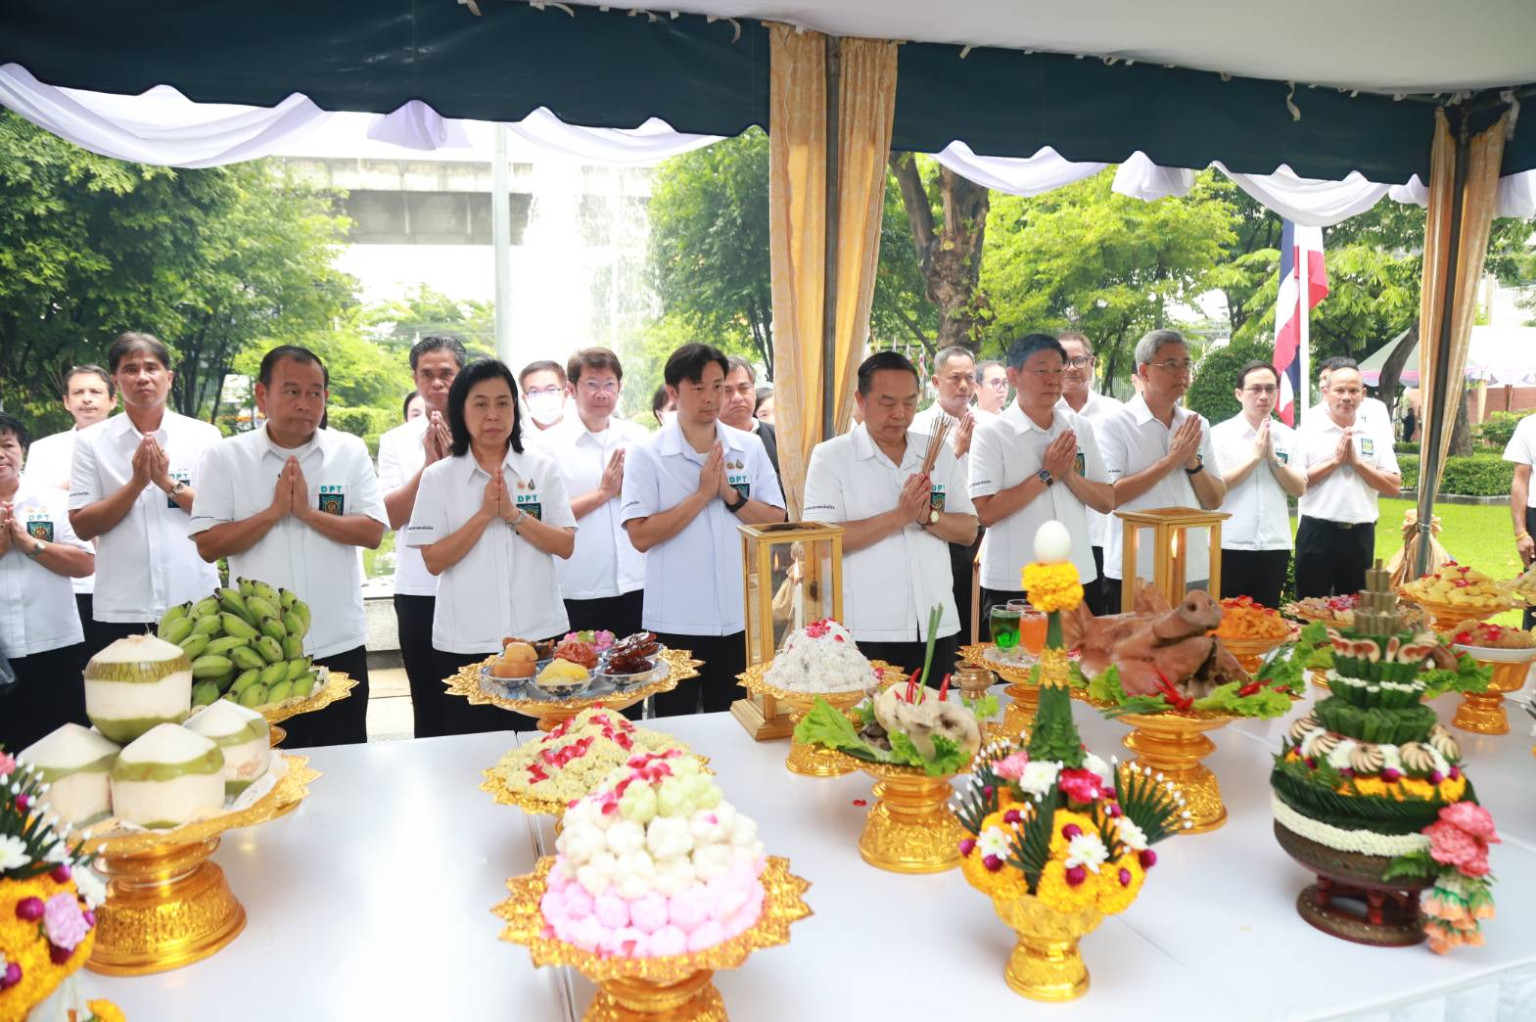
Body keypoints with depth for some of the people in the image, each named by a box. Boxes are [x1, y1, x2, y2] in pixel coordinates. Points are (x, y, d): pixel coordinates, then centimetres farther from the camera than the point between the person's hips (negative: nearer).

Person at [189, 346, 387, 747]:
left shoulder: (350, 452, 1)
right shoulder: (227, 457, -1)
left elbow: (373, 532, -7)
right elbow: (207, 545, -6)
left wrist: (309, 512, -17)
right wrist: (274, 511, -16)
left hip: (339, 644, 1)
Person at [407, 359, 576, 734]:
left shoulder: (542, 467, 2)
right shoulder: (438, 477, 0)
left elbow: (566, 546, -2)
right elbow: (433, 560, -5)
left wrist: (513, 513, -15)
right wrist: (484, 514, -15)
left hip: (540, 635, 1)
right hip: (464, 643, 0)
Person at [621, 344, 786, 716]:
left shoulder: (750, 448, 4)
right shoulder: (647, 455, -6)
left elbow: (777, 522, 1)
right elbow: (641, 536, -15)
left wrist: (730, 494, -14)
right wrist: (702, 494, -18)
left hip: (740, 618, 3)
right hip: (675, 622, -3)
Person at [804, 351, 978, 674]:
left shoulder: (939, 452, 9)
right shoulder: (830, 456, -4)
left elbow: (968, 531, 8)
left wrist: (928, 516, -12)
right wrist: (898, 516, -19)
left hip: (938, 627, 4)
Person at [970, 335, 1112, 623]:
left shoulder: (1080, 429, 7)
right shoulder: (991, 434, -8)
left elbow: (1107, 502, 7)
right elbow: (985, 512, -16)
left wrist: (1070, 475, -11)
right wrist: (1046, 475, -15)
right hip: (1012, 586, -4)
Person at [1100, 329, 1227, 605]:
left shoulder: (1197, 425, 8)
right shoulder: (1117, 425, -7)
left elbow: (1215, 501, 9)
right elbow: (1109, 496, -17)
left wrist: (1193, 464, -9)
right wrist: (1170, 461, -17)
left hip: (1194, 569, 5)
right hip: (1136, 572, -5)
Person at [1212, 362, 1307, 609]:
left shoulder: (1288, 437, 7)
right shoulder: (1220, 434, -5)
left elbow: (1300, 489, 3)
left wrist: (1273, 458, -9)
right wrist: (1255, 456, -14)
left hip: (1275, 546, 4)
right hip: (1230, 546, -4)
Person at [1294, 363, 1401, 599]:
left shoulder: (1376, 433, 7)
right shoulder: (1309, 430, -2)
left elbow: (1393, 486, 1)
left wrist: (1356, 461, -9)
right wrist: (1335, 461, -13)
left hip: (1360, 534, 3)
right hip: (1317, 532, -3)